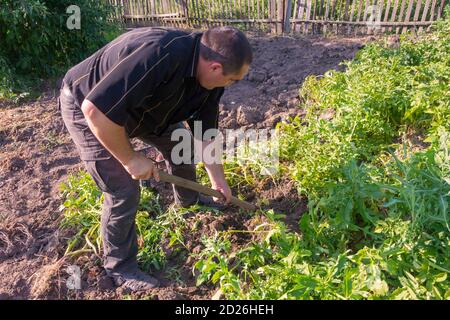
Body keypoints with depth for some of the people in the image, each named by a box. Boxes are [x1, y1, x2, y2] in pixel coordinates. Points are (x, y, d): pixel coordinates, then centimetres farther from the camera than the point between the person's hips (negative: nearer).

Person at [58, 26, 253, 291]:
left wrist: (218, 179, 7)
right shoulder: (158, 55, -40)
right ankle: (119, 266, 14)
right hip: (88, 109, -7)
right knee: (125, 191, -11)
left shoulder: (208, 78, -12)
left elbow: (204, 130, 1)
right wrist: (130, 158, -27)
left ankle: (188, 199, 43)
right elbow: (96, 110, -40)